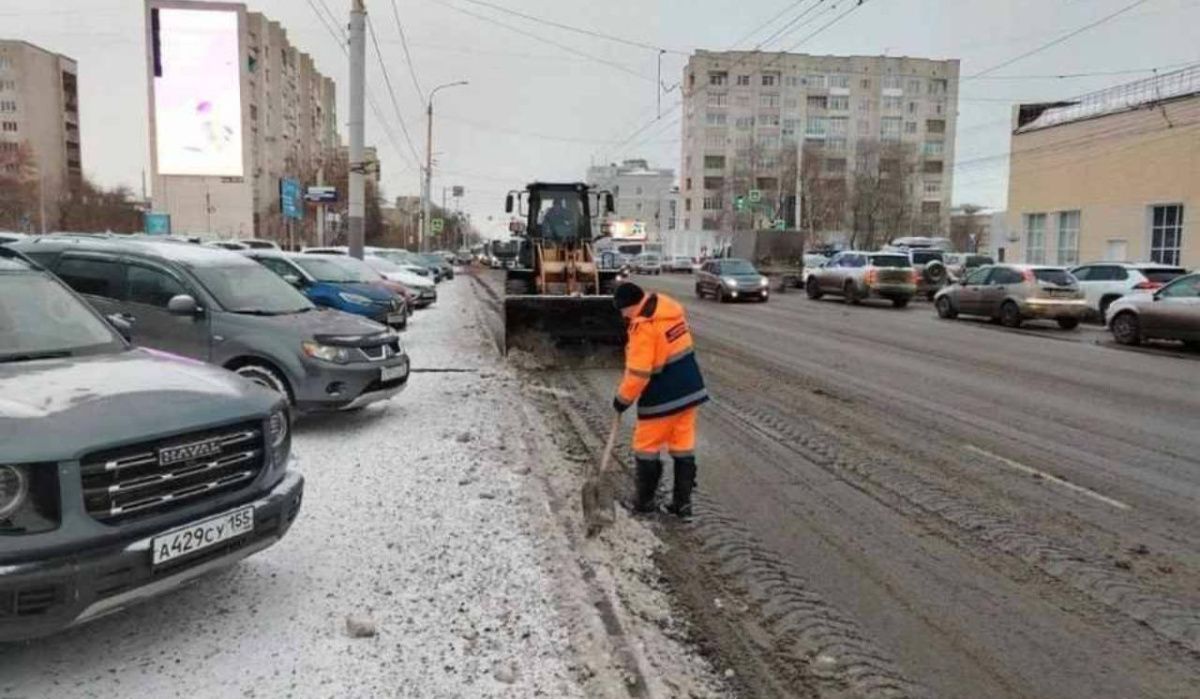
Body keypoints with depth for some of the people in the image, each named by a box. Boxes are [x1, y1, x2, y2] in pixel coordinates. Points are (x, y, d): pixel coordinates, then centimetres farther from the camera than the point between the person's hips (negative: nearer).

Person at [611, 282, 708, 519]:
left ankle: (645, 501, 20)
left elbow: (638, 372, -21)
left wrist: (623, 398, -7)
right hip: (689, 389, 8)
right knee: (683, 447, 11)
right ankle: (683, 503, 17)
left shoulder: (644, 326, -21)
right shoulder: (669, 307, 5)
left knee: (646, 447, 9)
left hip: (663, 397, -8)